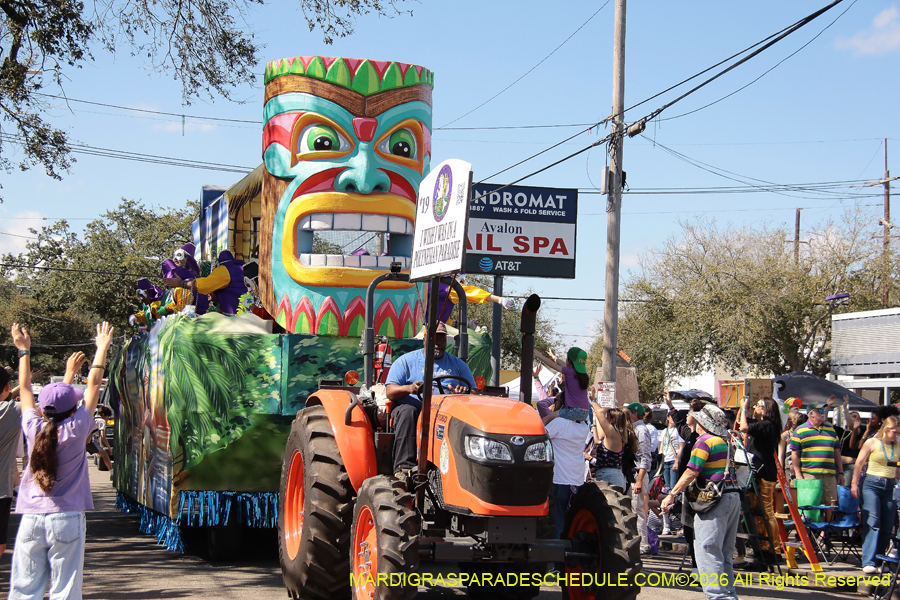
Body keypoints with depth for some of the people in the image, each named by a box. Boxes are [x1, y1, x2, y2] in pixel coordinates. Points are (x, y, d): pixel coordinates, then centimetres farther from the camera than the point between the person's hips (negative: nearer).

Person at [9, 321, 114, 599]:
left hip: (31, 519, 3)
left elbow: (25, 388, 14)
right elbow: (93, 385, 3)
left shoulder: (34, 430, -1)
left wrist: (24, 349, 24)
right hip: (67, 520, -3)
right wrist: (102, 349, 13)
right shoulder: (76, 430, -7)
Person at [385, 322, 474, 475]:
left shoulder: (458, 365, 22)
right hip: (414, 406, -1)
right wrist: (409, 388, -20)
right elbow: (390, 392, 4)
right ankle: (404, 466, -45)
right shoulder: (406, 361, 15)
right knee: (407, 411, -36)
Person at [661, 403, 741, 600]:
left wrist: (672, 494, -10)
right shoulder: (726, 441, 16)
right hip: (733, 495, 9)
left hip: (715, 500, -9)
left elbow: (691, 473, -14)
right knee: (725, 550, 14)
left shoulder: (705, 441, -9)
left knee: (707, 548, -9)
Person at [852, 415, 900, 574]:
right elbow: (859, 463, 2)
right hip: (872, 484, -4)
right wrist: (854, 484, -2)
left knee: (887, 526, 0)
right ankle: (868, 562, -20)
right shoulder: (872, 443, -1)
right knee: (872, 522, -15)